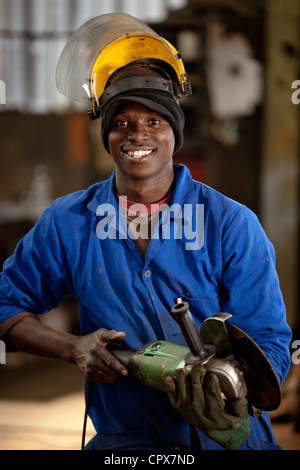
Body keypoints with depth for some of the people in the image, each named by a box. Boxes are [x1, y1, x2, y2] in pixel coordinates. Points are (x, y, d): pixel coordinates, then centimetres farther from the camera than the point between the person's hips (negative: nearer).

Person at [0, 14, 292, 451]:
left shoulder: (232, 224, 1)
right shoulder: (67, 222, 6)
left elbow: (267, 341, -1)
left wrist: (232, 396, -23)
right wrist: (73, 347, -4)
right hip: (125, 440, -1)